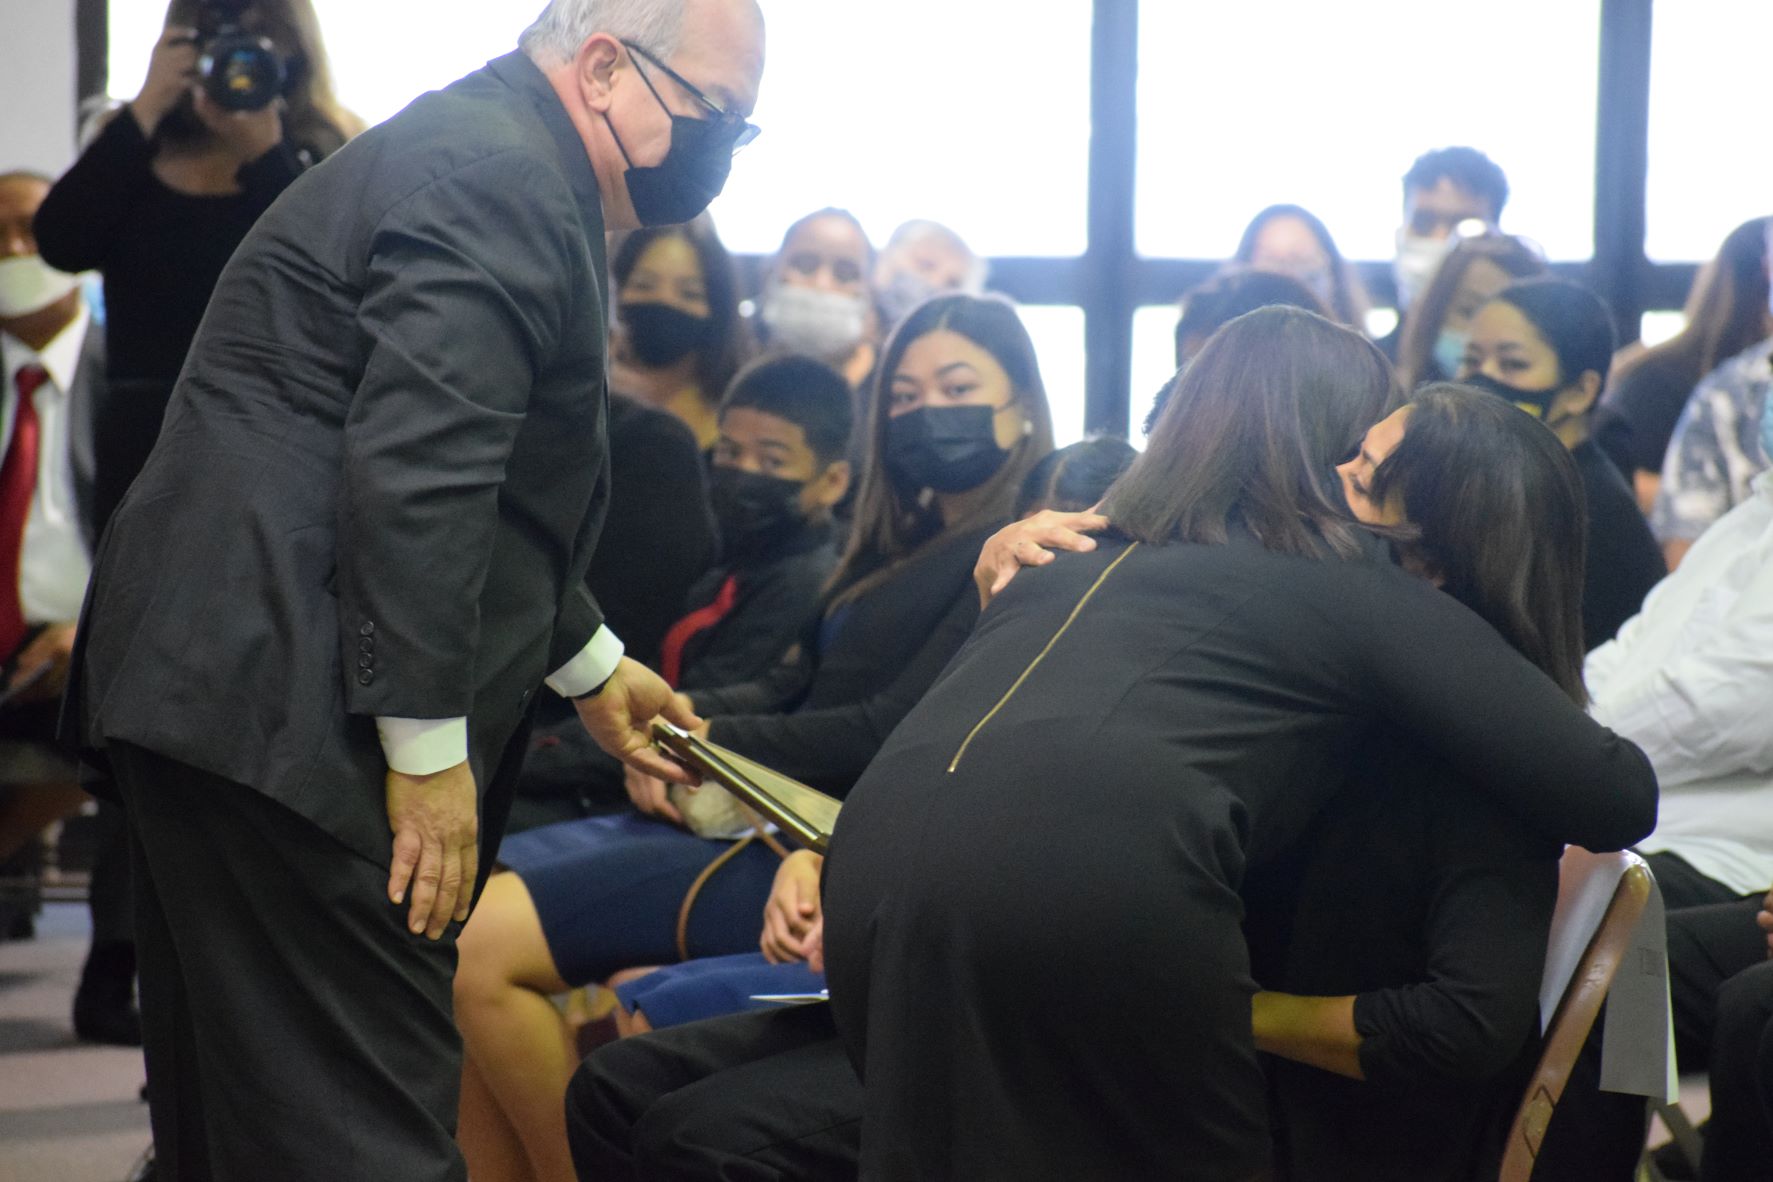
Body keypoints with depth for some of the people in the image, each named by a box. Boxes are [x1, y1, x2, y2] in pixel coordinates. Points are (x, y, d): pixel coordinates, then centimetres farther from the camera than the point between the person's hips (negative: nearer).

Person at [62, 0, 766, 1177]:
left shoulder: (478, 151, 19)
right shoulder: (500, 174, -14)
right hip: (287, 713, -11)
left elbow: (486, 483, 29)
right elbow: (415, 473, -24)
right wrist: (430, 750, -21)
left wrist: (593, 665, 31)